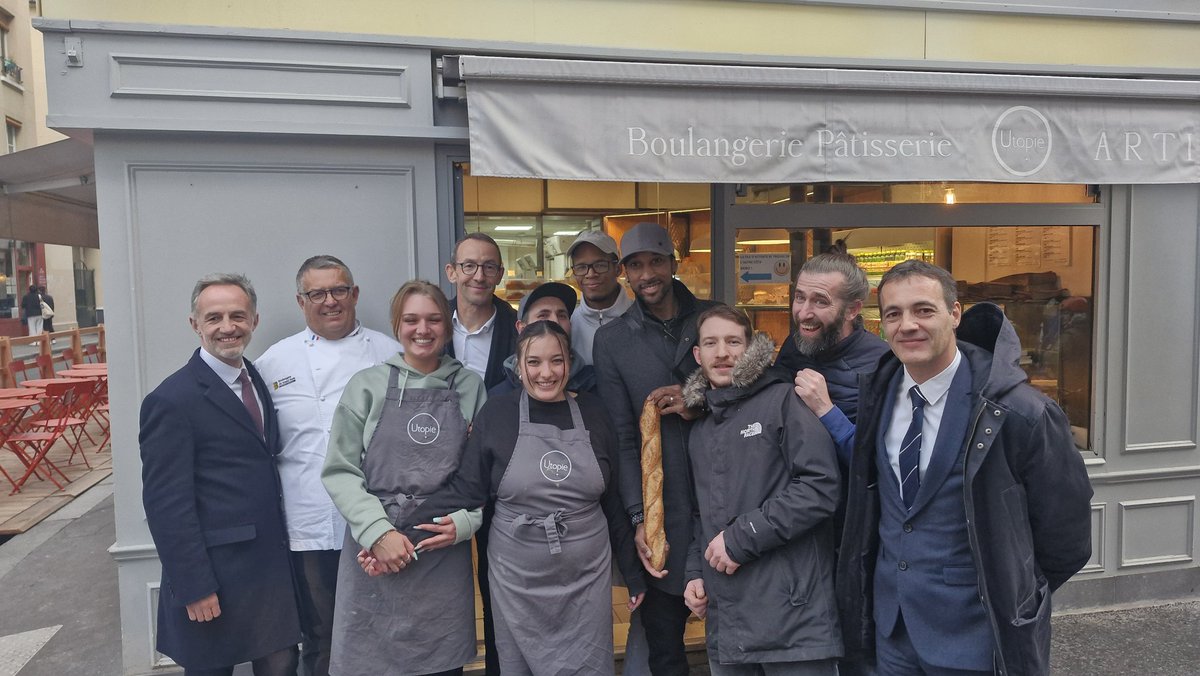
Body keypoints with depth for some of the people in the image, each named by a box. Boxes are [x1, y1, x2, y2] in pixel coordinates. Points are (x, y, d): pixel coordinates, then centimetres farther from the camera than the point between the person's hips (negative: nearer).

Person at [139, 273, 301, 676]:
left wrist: (281, 545, 10)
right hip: (214, 579, -6)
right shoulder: (172, 400, -15)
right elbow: (166, 504, -16)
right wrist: (195, 588, -16)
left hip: (273, 565, 6)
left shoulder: (258, 381, 8)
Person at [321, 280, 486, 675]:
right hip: (374, 555, -1)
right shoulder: (368, 386, 1)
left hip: (446, 551, 1)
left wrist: (464, 521, -7)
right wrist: (378, 531, -12)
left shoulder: (470, 387, 5)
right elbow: (339, 470, -2)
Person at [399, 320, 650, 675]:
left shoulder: (593, 413, -1)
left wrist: (633, 570, 8)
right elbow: (466, 489, -6)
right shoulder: (497, 414, -7)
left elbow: (613, 499, 4)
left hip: (587, 578, 1)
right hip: (517, 582, -1)